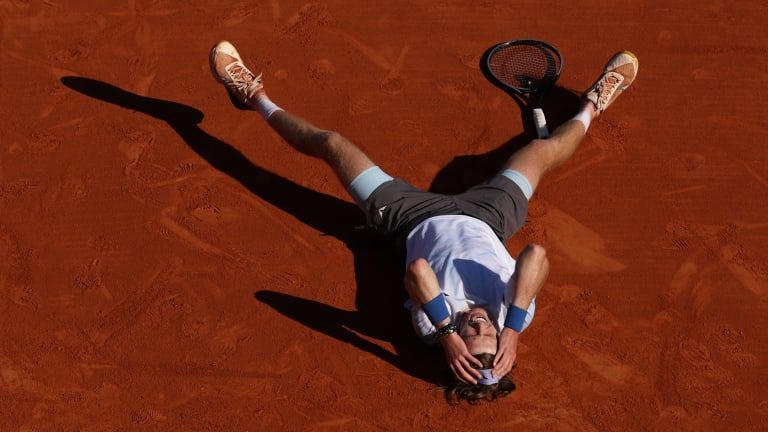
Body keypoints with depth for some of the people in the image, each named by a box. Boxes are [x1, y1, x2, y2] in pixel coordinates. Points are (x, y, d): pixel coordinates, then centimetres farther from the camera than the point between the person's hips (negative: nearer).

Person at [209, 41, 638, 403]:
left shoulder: (432, 325, -41)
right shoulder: (516, 316, -37)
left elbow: (416, 270, -61)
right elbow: (537, 255, -56)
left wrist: (446, 334, -65)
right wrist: (515, 330, -60)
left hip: (418, 221, -1)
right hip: (483, 220, 1)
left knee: (332, 144, 11)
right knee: (544, 151, 22)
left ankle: (257, 99, 38)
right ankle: (590, 109, 58)